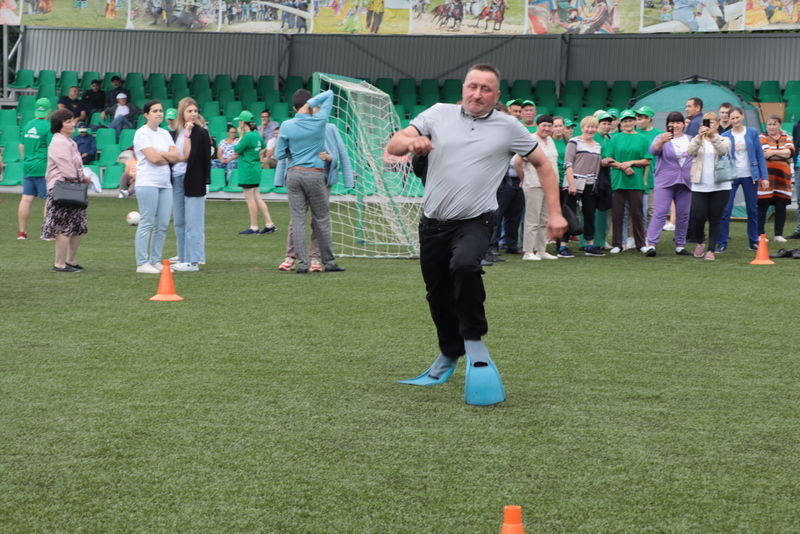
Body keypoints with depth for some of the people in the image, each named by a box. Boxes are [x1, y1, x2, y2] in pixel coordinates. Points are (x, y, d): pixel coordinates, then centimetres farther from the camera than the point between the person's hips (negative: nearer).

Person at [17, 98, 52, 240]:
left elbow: (21, 146, 17)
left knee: (26, 199, 6)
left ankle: (22, 232, 8)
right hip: (43, 167, -7)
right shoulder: (48, 126, -10)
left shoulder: (28, 125, 10)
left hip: (28, 166, 7)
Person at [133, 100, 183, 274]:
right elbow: (153, 157, -14)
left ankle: (156, 261, 13)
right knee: (147, 224, -6)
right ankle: (142, 264, -3)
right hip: (147, 183, -7)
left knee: (163, 225, 5)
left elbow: (177, 156, 8)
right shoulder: (142, 133, -4)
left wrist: (160, 154, -6)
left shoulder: (165, 134, 17)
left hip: (165, 184, 7)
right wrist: (169, 156, 2)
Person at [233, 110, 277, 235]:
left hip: (248, 170, -9)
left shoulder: (247, 136, -18)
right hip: (256, 168, 9)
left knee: (250, 198, -2)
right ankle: (269, 224, 10)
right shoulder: (257, 134, 8)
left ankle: (254, 227, 3)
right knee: (257, 197, 12)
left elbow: (237, 150, -9)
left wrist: (240, 136, -2)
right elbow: (263, 147, 25)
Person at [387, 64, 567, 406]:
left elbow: (542, 164, 10)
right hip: (433, 222, 3)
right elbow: (393, 146, -3)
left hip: (475, 221, -3)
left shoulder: (508, 127, 0)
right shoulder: (438, 114, 3)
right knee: (438, 296, 11)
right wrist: (411, 141, -27)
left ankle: (475, 345, -17)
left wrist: (554, 213, 3)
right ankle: (449, 355, 37)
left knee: (465, 265, -33)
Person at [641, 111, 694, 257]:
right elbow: (653, 151, -21)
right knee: (660, 213, -14)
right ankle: (651, 245, -19)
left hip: (685, 183, 5)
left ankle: (680, 246, 15)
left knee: (683, 215, 6)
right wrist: (661, 141, -41)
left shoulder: (690, 140, 15)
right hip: (664, 182, -5)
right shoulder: (662, 138, -1)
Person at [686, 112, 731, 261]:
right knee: (698, 217, -5)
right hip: (699, 186, 0)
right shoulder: (697, 140, 9)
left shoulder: (724, 140, 7)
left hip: (720, 186, 0)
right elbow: (690, 151, -13)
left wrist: (713, 136, -32)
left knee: (715, 219, 0)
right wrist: (700, 136, -30)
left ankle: (711, 250, 8)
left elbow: (723, 150, -17)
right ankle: (700, 242, 21)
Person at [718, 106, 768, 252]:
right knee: (725, 210, -5)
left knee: (752, 209, 8)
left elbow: (760, 155, 2)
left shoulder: (753, 133, 1)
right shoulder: (725, 136, 0)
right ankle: (722, 243, 0)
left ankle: (754, 241, 19)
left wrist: (764, 176, -3)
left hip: (749, 176, 1)